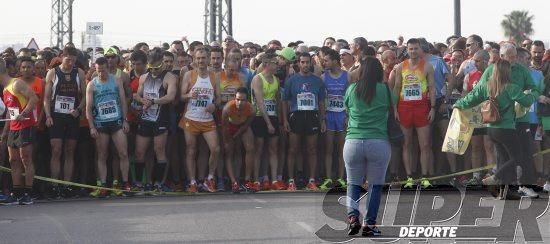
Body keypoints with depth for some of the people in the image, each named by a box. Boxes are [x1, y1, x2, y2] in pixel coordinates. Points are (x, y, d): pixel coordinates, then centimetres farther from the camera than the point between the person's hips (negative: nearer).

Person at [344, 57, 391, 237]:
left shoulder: (352, 89, 4)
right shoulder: (385, 90, 0)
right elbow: (392, 108, 14)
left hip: (353, 142, 1)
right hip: (379, 143, -1)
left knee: (353, 183, 13)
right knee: (375, 184, 8)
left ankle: (353, 217, -7)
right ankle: (370, 224, 3)